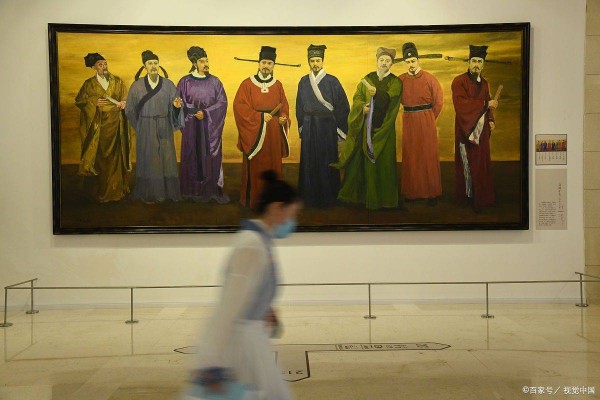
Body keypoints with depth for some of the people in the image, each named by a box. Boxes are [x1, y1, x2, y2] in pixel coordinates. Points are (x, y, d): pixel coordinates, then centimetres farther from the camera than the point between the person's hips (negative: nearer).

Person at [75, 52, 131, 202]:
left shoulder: (117, 81, 8)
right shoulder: (89, 84, 5)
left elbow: (126, 98, 12)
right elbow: (79, 101, 6)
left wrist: (123, 103, -10)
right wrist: (94, 102, -9)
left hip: (115, 124, 1)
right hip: (98, 125, -1)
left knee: (115, 156, 0)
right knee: (99, 157, -1)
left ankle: (116, 189, 9)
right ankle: (99, 191, 7)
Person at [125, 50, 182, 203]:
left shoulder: (168, 84, 1)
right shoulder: (137, 85, -2)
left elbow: (173, 105, 2)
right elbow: (130, 109, 5)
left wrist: (176, 105, -20)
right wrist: (140, 126, 8)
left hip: (164, 128, 1)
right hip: (145, 129, -1)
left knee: (166, 159, 4)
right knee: (148, 160, 3)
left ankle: (168, 191, 13)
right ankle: (149, 194, 10)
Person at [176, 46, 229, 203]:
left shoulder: (214, 81, 3)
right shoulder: (185, 82, 1)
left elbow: (222, 102, -2)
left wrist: (205, 113, -12)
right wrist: (195, 111, -12)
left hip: (211, 127, 1)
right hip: (192, 127, 0)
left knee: (211, 158, 1)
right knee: (193, 158, 4)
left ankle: (213, 190, 7)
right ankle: (194, 191, 12)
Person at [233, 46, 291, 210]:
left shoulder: (278, 85, 9)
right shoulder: (247, 84, -3)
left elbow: (284, 106, 16)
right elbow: (239, 106, -9)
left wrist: (284, 117, -6)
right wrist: (260, 117, -13)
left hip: (274, 133, 4)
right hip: (254, 132, -4)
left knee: (273, 166, 6)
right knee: (254, 167, -1)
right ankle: (252, 199, 8)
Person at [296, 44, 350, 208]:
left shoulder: (332, 81, -4)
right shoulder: (303, 82, 7)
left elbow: (342, 106, -3)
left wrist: (340, 129, -5)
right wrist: (302, 126, 11)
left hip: (327, 126, -3)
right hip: (308, 126, 3)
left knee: (326, 163, 2)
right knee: (309, 162, 7)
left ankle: (328, 197, 14)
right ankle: (310, 196, 19)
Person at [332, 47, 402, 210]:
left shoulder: (395, 82, 1)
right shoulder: (367, 79, 10)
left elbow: (390, 97, -17)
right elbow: (357, 97, 3)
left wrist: (377, 92, -35)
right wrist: (363, 106, -18)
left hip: (384, 127, -2)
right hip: (366, 125, 2)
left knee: (383, 160, -1)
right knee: (363, 158, 2)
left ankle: (383, 196, 7)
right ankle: (362, 193, 11)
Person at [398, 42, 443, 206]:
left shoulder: (429, 78, -5)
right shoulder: (400, 80, 2)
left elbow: (438, 101, 0)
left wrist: (428, 118, 4)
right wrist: (412, 115, 8)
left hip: (426, 121, -3)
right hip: (408, 122, 3)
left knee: (429, 156, 1)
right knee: (410, 157, 7)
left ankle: (432, 192, 8)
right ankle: (412, 191, 17)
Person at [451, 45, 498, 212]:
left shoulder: (484, 83, 12)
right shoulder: (459, 82, -9)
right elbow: (461, 104, -22)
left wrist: (490, 120, 2)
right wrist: (486, 104, -21)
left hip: (482, 130, 5)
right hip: (466, 129, -5)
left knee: (482, 165, 5)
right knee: (468, 164, 1)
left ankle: (481, 197, 12)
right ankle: (468, 196, 11)